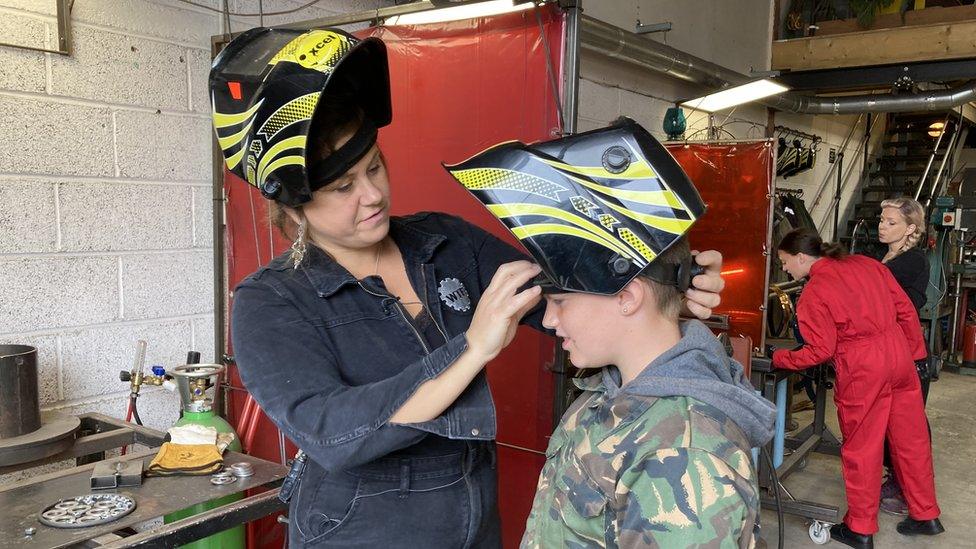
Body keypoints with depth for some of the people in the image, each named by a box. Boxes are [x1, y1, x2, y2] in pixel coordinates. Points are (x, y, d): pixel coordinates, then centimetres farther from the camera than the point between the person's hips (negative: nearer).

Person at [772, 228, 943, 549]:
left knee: (861, 448, 8)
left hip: (862, 370, -6)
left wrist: (779, 359, -1)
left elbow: (820, 351, -12)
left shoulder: (813, 294, -11)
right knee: (911, 438, 18)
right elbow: (905, 309, 8)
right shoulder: (866, 264, 7)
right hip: (899, 355, 7)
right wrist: (913, 353, 16)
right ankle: (926, 515, 32)